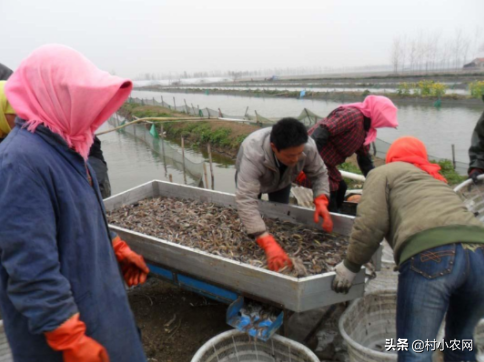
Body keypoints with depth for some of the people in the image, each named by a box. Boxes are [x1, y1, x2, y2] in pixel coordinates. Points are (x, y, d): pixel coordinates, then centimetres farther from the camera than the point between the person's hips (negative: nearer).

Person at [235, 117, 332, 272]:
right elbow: (246, 201, -55)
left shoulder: (308, 146, -39)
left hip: (282, 180, 3)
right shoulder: (253, 154, -50)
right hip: (249, 176, -2)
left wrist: (321, 201, -40)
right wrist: (269, 245, -64)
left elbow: (319, 174, -20)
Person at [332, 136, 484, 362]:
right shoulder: (437, 181, 36)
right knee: (460, 341, 26)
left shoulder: (384, 172, 17)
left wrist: (350, 266, 13)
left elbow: (370, 224, 3)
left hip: (430, 256, -7)